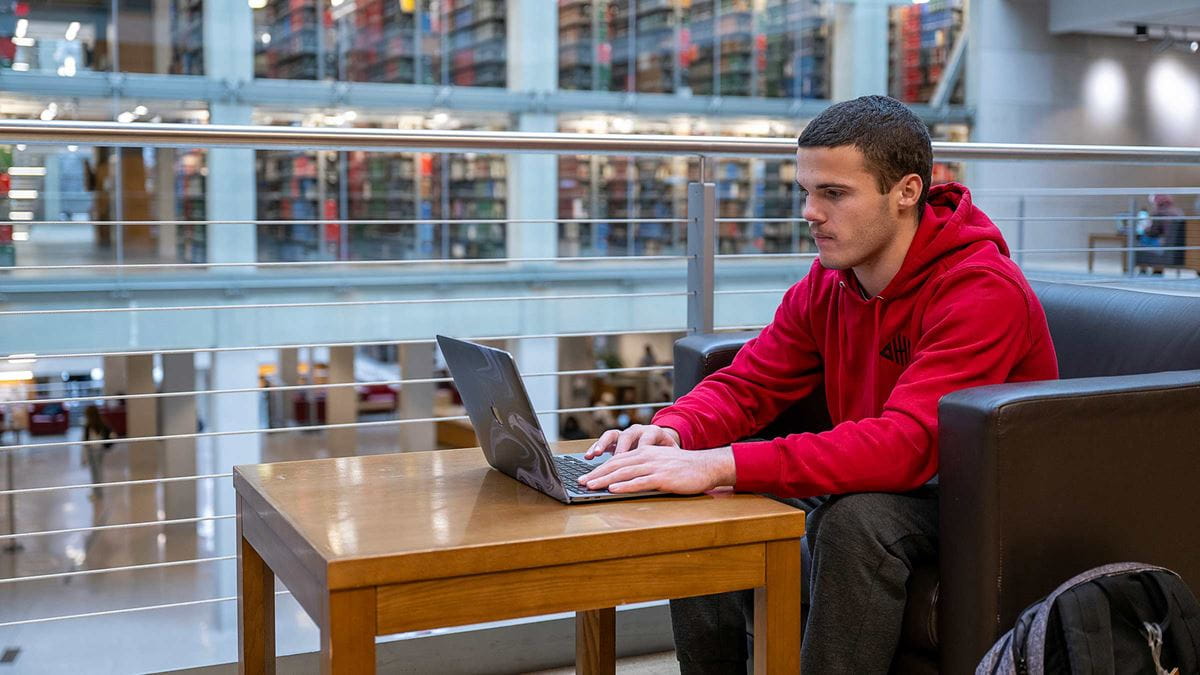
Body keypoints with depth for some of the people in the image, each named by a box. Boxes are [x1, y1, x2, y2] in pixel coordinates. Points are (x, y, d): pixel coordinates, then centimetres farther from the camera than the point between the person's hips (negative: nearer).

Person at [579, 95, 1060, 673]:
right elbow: (746, 384, 3)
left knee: (857, 516, -35)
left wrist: (722, 465, -41)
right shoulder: (827, 282, 1)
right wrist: (671, 431, -22)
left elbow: (907, 444, -34)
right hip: (880, 486, 7)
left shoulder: (982, 290, -23)